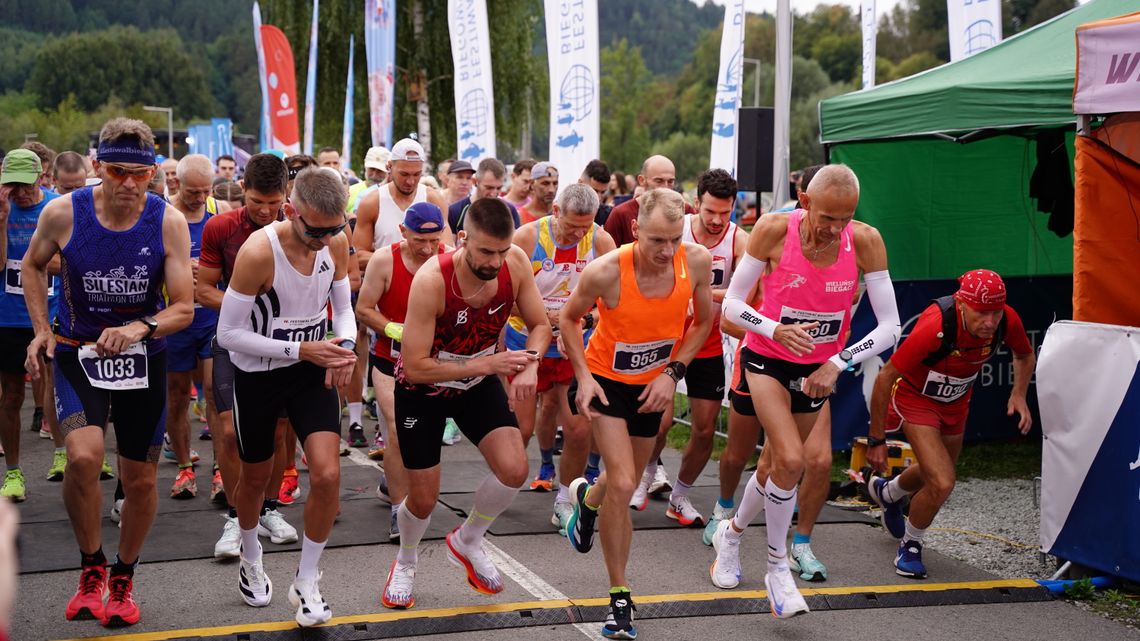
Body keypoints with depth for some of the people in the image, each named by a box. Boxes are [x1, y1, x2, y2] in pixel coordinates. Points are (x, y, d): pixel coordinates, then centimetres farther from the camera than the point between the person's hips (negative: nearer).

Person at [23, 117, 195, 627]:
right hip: (78, 351, -1)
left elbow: (184, 308, -11)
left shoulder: (169, 223, -15)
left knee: (140, 479, 9)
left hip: (144, 355, 1)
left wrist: (140, 328, -30)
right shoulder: (63, 213, -14)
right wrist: (42, 330, -1)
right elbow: (33, 264, 8)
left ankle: (123, 579, 34)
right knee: (83, 454, -26)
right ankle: (91, 566, -2)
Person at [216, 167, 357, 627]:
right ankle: (251, 563, 46)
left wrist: (345, 344, -18)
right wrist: (299, 350, -26)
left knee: (328, 474, -11)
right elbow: (228, 334, -22)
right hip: (257, 373, -3)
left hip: (311, 368, 3)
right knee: (256, 477, 16)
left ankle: (306, 584, 8)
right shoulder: (258, 252, -28)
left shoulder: (337, 242, -12)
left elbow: (343, 307, 4)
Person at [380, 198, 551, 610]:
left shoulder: (515, 263, -21)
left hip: (479, 383, 4)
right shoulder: (432, 280, -34)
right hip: (423, 389, -3)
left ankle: (467, 542, 16)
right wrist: (484, 364, -36)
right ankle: (405, 563, 40)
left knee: (514, 471, -15)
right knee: (424, 499, 4)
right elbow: (415, 367, -31)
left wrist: (530, 361, -26)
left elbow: (540, 325, -5)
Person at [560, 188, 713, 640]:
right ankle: (620, 598, -2)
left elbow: (702, 321, -1)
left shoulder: (697, 262, -20)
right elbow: (570, 318, -8)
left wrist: (673, 372, -11)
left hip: (653, 383, 4)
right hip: (607, 378, -4)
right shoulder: (606, 272, -28)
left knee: (625, 485, 19)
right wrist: (583, 376, -18)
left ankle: (587, 497, 58)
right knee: (622, 485, -16)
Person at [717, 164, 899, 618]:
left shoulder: (865, 241, -17)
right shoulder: (774, 231, -21)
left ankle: (730, 533, 43)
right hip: (768, 358, -3)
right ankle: (777, 566, -2)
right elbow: (731, 305, -13)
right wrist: (776, 330, -30)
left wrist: (838, 364, -22)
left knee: (780, 466, 15)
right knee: (790, 460, -21)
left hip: (819, 368, 3)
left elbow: (890, 326, -13)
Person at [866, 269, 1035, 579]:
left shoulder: (1007, 321, -23)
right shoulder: (935, 326, -39)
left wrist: (1019, 394, -14)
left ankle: (886, 492, 60)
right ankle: (910, 547, 9)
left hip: (956, 400, 6)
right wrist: (876, 441, -23)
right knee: (942, 484, -19)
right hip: (916, 397, -6)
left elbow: (1025, 355, 3)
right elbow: (885, 378, -29)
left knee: (934, 475, 26)